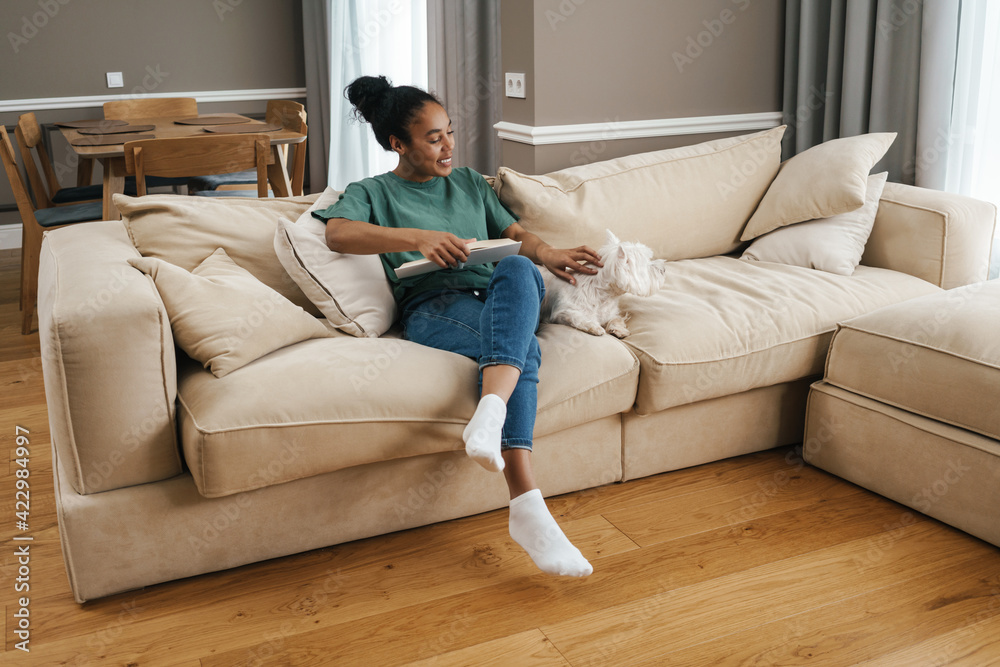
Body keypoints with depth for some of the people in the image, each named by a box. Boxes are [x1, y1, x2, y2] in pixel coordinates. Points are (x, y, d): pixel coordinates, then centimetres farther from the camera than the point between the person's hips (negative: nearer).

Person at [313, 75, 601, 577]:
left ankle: (490, 414, -55)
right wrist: (417, 238, -19)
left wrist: (549, 255, 2)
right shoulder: (372, 193, 18)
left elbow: (517, 235, 27)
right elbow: (337, 234, -5)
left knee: (517, 270, -35)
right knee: (523, 350, -36)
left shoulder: (469, 183, 33)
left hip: (507, 295, 4)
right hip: (435, 307, -4)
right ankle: (527, 507, -49)